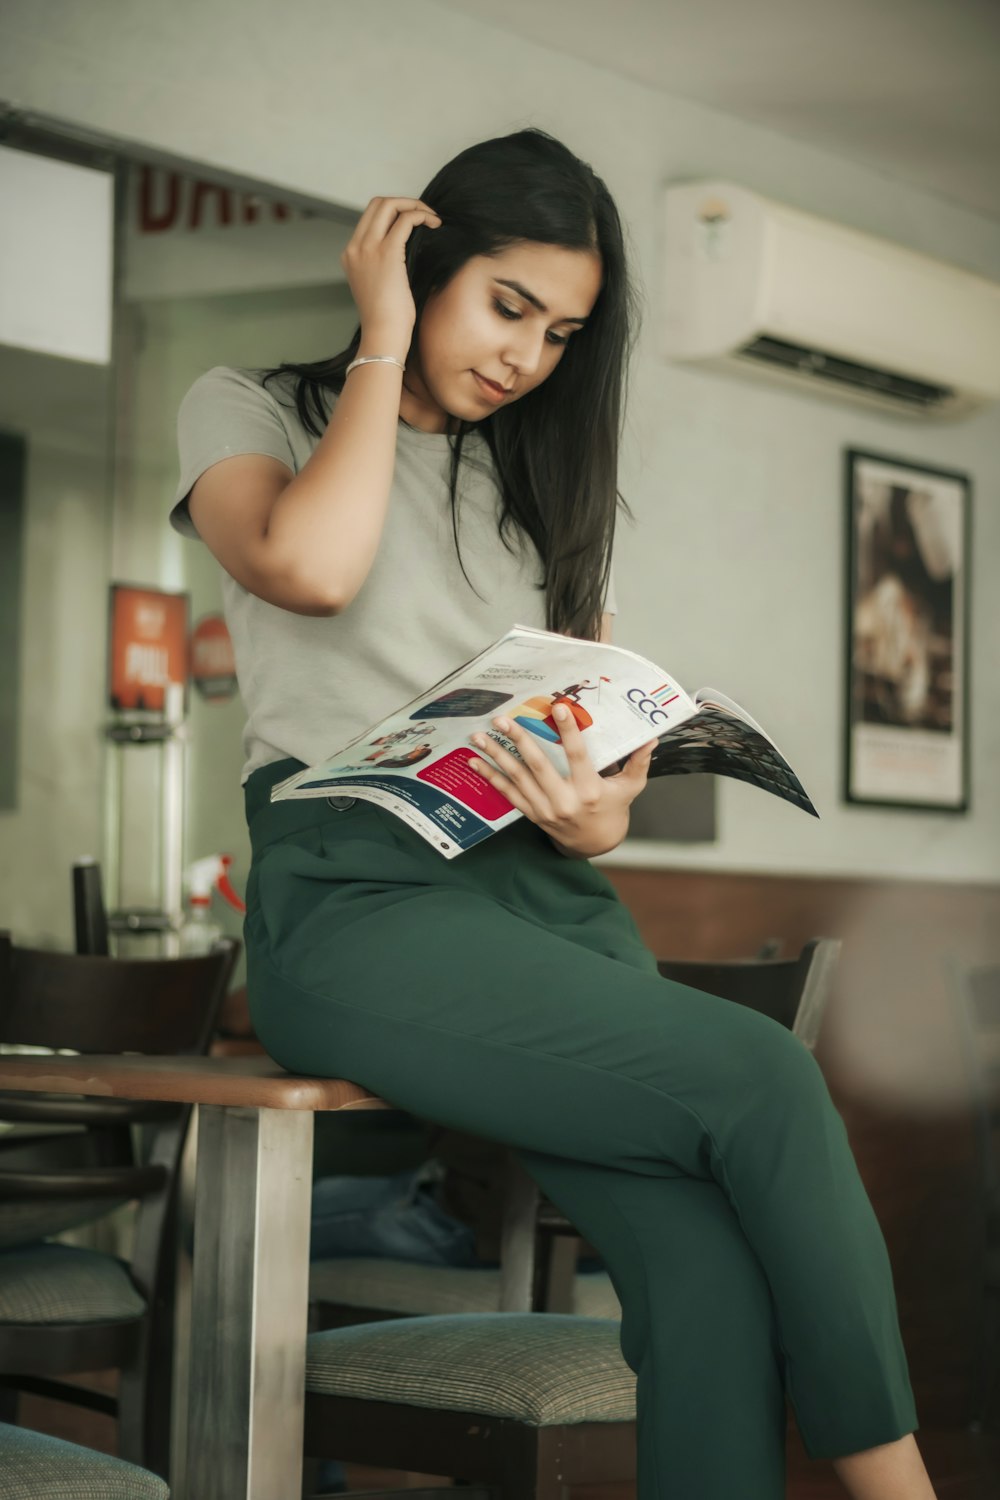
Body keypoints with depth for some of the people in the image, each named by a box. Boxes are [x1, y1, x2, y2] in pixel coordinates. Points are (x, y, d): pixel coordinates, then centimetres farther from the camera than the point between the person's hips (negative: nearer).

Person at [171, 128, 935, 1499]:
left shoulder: (552, 485, 26)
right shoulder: (248, 412, 12)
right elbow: (311, 567, -12)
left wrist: (598, 818, -4)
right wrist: (385, 342, 1)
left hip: (544, 892, 5)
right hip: (352, 891, -5)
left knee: (714, 1274, -24)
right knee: (762, 1078, -27)